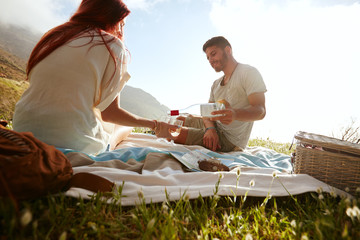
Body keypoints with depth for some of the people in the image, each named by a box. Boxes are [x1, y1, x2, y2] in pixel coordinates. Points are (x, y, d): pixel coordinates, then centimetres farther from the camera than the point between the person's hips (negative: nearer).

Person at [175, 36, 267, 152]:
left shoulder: (249, 72, -9)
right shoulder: (216, 83, 16)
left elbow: (260, 110, -20)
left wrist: (235, 114, -42)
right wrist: (210, 128, -19)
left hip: (229, 138, -8)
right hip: (216, 127, 8)